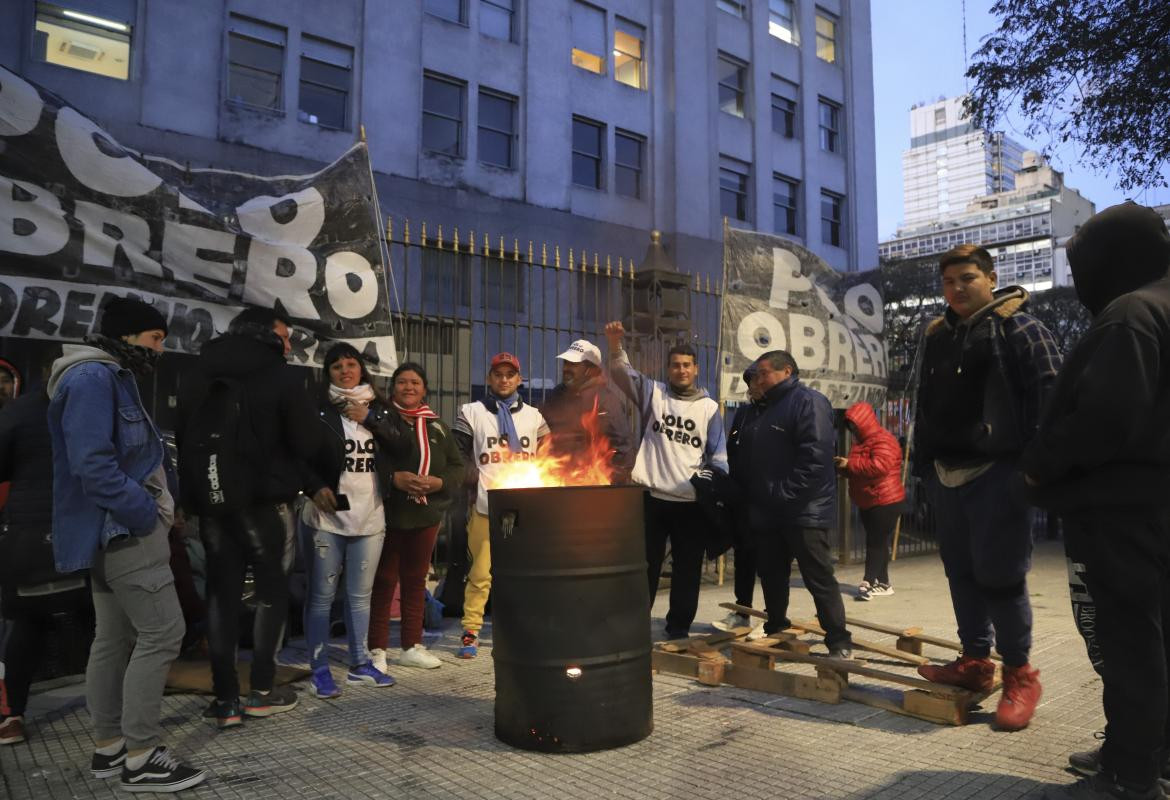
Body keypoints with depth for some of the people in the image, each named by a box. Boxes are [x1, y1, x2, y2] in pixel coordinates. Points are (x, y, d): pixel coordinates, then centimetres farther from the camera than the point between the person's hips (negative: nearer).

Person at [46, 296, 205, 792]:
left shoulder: (111, 377, 16)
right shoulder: (92, 378, -15)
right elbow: (92, 465, -24)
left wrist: (153, 509, 10)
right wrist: (146, 514, -18)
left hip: (116, 528, 11)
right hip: (123, 528, -11)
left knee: (115, 637, 13)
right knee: (162, 631, -9)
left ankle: (109, 747, 22)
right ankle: (140, 756, -2)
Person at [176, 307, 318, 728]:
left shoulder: (198, 373, 10)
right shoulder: (281, 376, -7)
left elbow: (182, 436, 12)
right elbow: (305, 443, -8)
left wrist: (194, 491, 17)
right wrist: (285, 475, 11)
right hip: (265, 499, -4)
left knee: (221, 594, 8)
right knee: (272, 590, 9)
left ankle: (226, 699, 8)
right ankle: (262, 691, 12)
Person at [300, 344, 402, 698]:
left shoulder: (378, 407, 11)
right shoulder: (317, 408, -2)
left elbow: (402, 443, -3)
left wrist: (368, 417, -9)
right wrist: (315, 488, -17)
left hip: (370, 516, 4)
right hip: (327, 516, -4)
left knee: (360, 595, 13)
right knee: (322, 594, 2)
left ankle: (360, 664, 24)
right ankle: (319, 669, 14)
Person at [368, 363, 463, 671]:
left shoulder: (438, 427, 13)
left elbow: (457, 466, 11)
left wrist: (440, 481, -8)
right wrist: (394, 478, -22)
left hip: (426, 515, 5)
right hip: (388, 513, -5)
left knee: (416, 580, 13)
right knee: (384, 581, 2)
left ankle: (413, 646, 24)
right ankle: (377, 649, 13)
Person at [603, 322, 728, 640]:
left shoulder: (709, 407, 7)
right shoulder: (653, 393, 7)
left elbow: (718, 455, 6)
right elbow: (623, 374, -6)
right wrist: (616, 345, -22)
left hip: (692, 502, 1)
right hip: (652, 497, -1)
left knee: (687, 569, 10)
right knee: (644, 566, 7)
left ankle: (679, 626, 23)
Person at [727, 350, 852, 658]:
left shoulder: (808, 402, -9)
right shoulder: (755, 411, 17)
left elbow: (815, 456, -21)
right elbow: (739, 459, 20)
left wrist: (784, 493, -22)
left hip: (803, 511, -8)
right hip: (765, 512, 8)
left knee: (819, 580, -2)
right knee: (771, 578, 17)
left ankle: (839, 642, 8)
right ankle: (776, 633, 32)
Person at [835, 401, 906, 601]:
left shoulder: (883, 440, -15)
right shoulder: (861, 442, 17)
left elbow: (879, 466, -31)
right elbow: (858, 470, 26)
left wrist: (850, 464, -23)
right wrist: (844, 467, 3)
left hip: (885, 501, -10)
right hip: (867, 502, 10)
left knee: (876, 542, -9)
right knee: (876, 542, 12)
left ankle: (868, 582, -9)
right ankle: (882, 583, 18)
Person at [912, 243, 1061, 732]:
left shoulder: (1017, 326, -5)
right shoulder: (938, 337, 15)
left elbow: (1048, 393, -12)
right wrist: (923, 464, 16)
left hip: (997, 471, -7)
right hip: (948, 473, 7)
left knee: (999, 573, -3)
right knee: (962, 572, 12)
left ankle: (1019, 674, 12)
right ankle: (975, 661, 24)